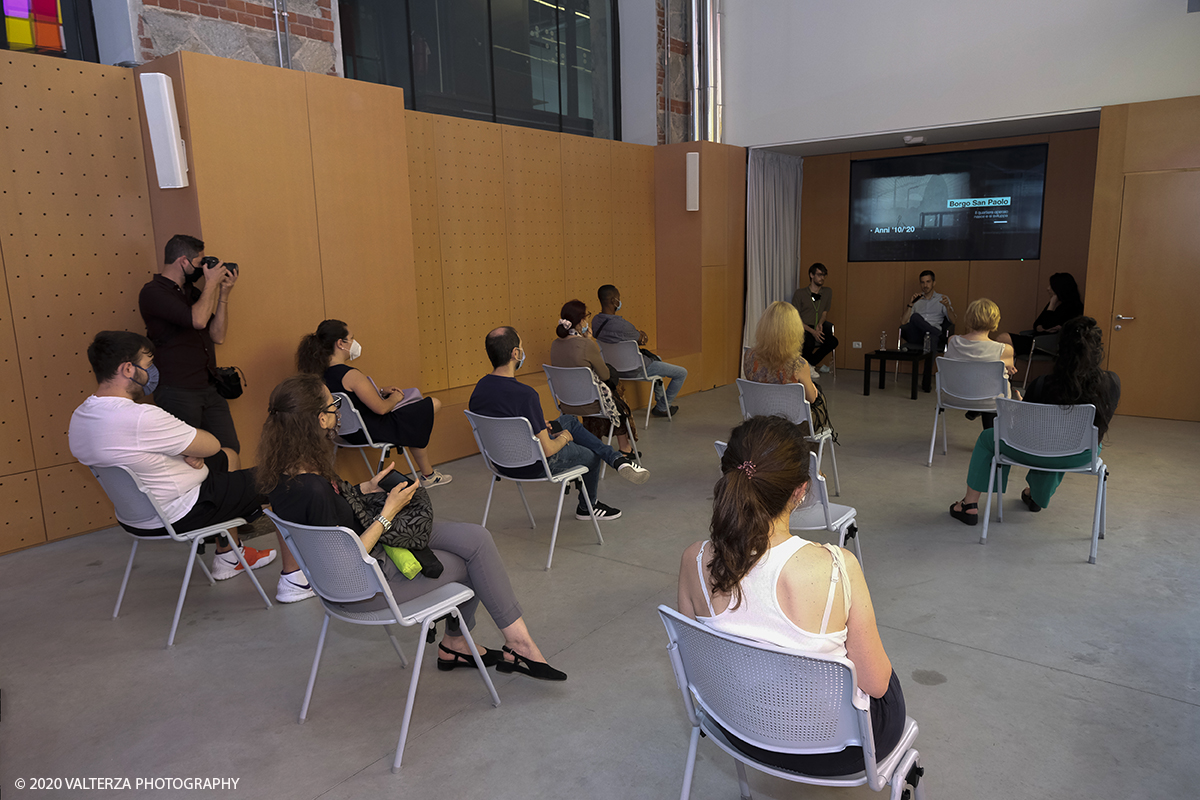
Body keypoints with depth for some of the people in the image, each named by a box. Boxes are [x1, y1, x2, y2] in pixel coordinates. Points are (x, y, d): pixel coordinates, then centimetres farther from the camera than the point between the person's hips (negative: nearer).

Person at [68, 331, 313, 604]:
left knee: (229, 457, 30)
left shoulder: (79, 417, -1)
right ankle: (293, 579, 6)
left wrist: (184, 450, -4)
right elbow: (211, 445, -21)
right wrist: (188, 446, -2)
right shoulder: (142, 418, -32)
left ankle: (227, 557, 38)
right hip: (178, 517, -10)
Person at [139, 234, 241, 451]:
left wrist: (223, 293, 4)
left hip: (209, 389, 7)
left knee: (231, 450, 2)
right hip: (177, 392, -7)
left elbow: (217, 336, 11)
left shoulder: (193, 292, 16)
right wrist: (211, 283, -10)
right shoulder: (152, 293, -9)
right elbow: (197, 320, -24)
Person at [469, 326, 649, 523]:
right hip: (534, 466, -7)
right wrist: (564, 438, -6)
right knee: (592, 454, 23)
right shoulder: (525, 394, -34)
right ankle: (587, 507, 49)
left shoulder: (479, 387, -9)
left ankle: (617, 459, 21)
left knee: (569, 420, 24)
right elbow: (547, 450, -28)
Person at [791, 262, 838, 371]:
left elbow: (825, 312, 16)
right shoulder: (800, 293, -5)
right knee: (809, 343, -37)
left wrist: (820, 324, -9)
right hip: (803, 328, -4)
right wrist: (813, 331, -20)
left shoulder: (827, 292, 8)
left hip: (818, 327, 4)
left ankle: (811, 362, -2)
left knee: (833, 342, -25)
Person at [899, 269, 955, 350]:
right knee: (915, 316, -34)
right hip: (916, 335, 2)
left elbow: (952, 321, 7)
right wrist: (910, 305, 1)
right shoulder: (916, 300, 28)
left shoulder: (942, 299, 23)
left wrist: (947, 306, -13)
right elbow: (903, 322, 14)